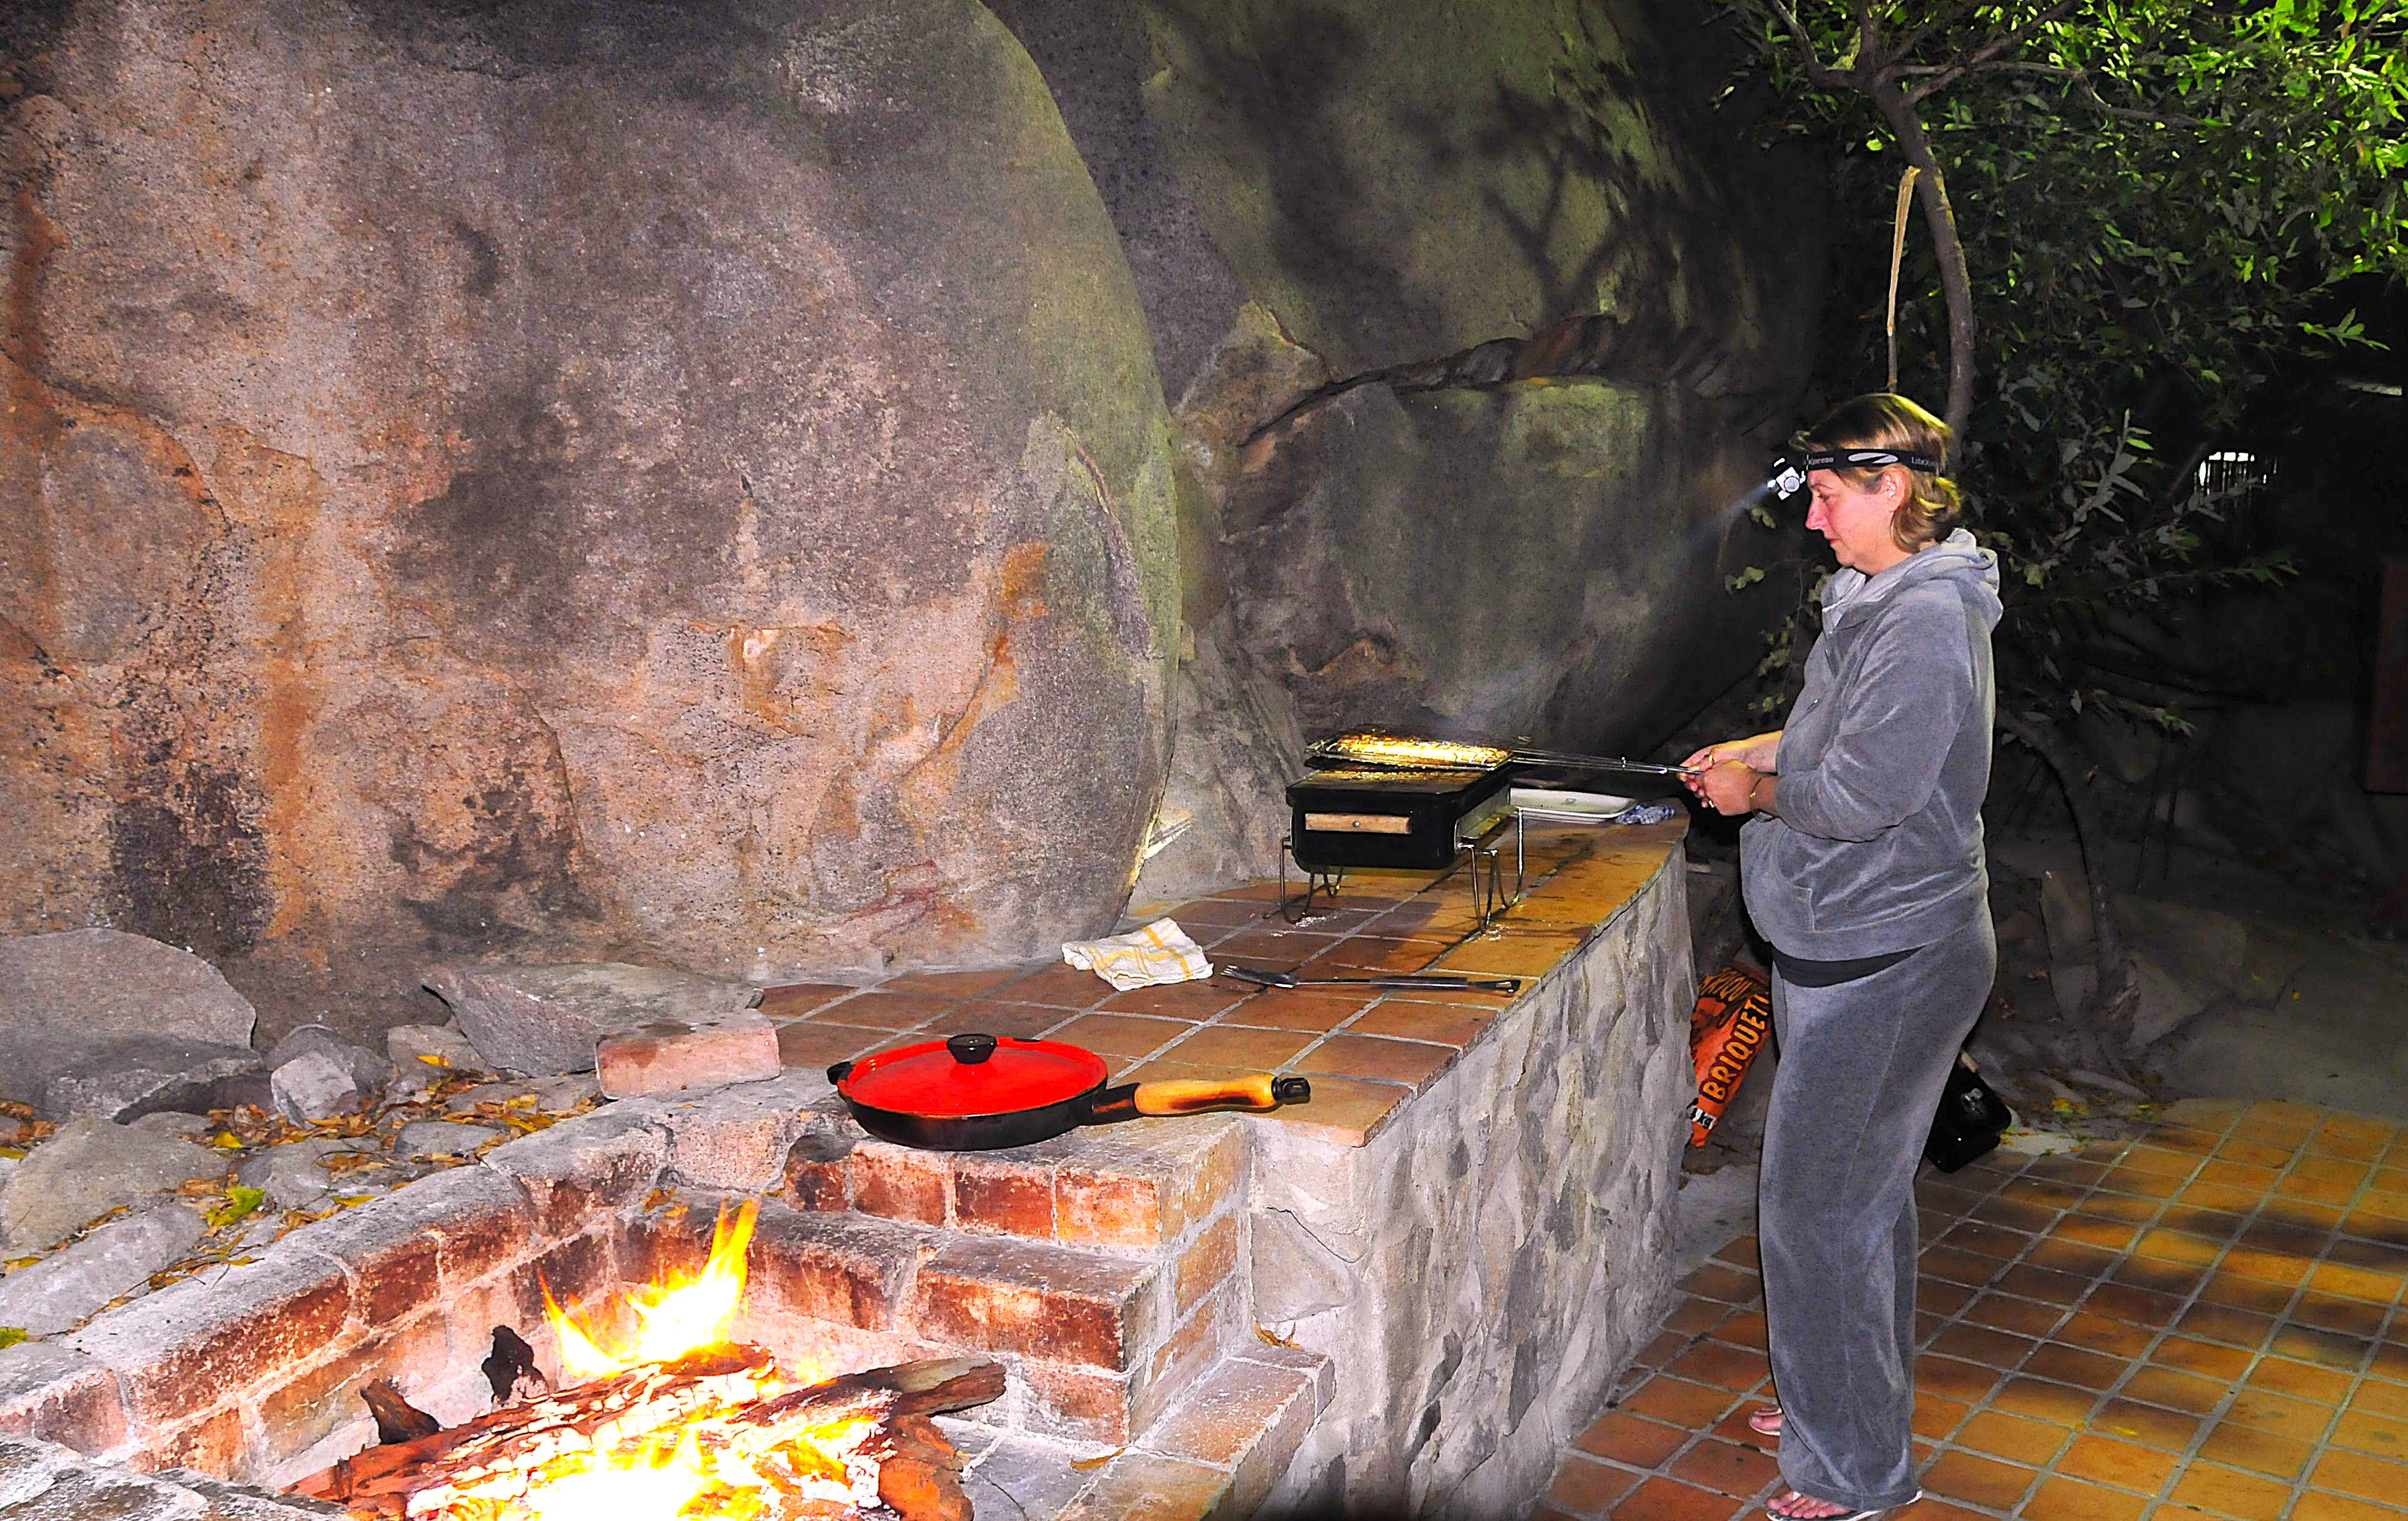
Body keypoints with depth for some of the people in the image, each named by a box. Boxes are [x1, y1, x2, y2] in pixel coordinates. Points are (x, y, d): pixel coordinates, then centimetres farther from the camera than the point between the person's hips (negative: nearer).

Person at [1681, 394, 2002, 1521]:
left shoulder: (1927, 618, -22)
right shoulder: (1884, 599, 11)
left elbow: (1859, 794, -26)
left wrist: (1759, 791, -9)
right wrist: (1761, 751, 12)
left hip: (1885, 964, -10)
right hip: (1856, 948, 10)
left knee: (1818, 1208, -3)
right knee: (1863, 1195, 21)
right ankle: (1847, 1409, 36)